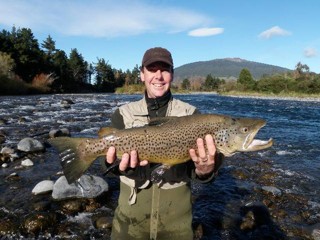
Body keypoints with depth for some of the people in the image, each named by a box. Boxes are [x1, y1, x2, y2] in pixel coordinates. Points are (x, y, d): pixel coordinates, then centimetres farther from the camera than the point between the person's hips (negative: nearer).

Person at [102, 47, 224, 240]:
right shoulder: (124, 114, -2)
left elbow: (192, 170, -10)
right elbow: (113, 154, -10)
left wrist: (204, 170, -32)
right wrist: (121, 164, -32)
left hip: (176, 210, 0)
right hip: (132, 207, 1)